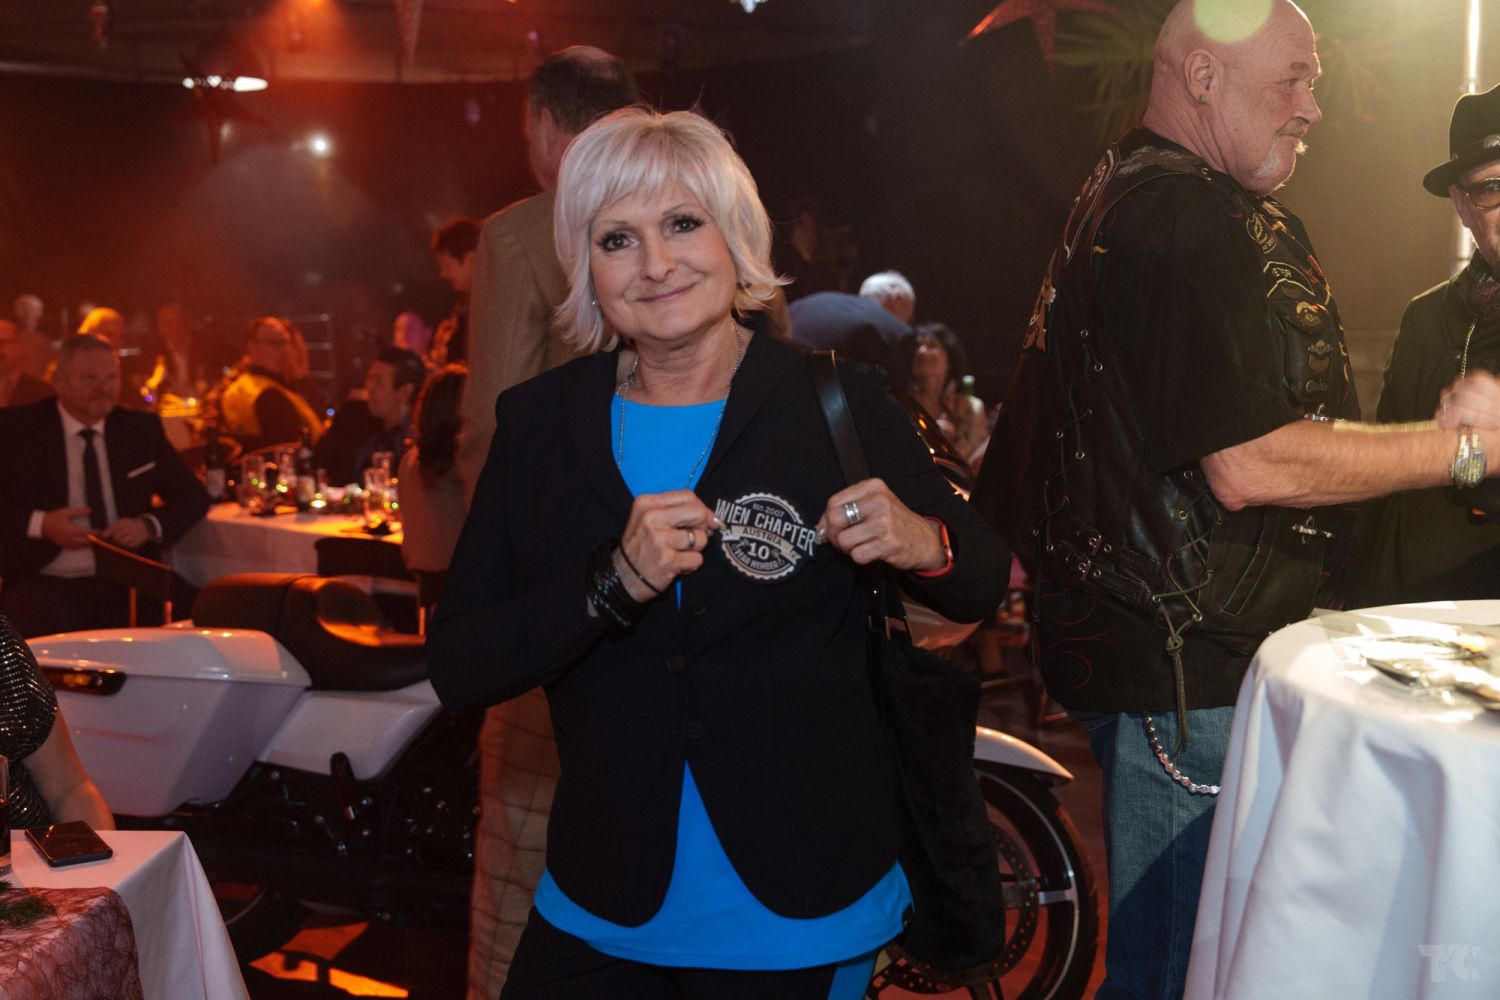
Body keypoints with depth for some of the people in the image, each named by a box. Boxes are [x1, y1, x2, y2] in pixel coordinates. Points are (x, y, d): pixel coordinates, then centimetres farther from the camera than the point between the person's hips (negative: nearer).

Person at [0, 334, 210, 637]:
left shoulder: (141, 429, 13)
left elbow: (193, 496, 14)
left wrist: (149, 525, -6)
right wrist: (40, 524, -15)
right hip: (48, 585, -3)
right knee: (46, 624, -36)